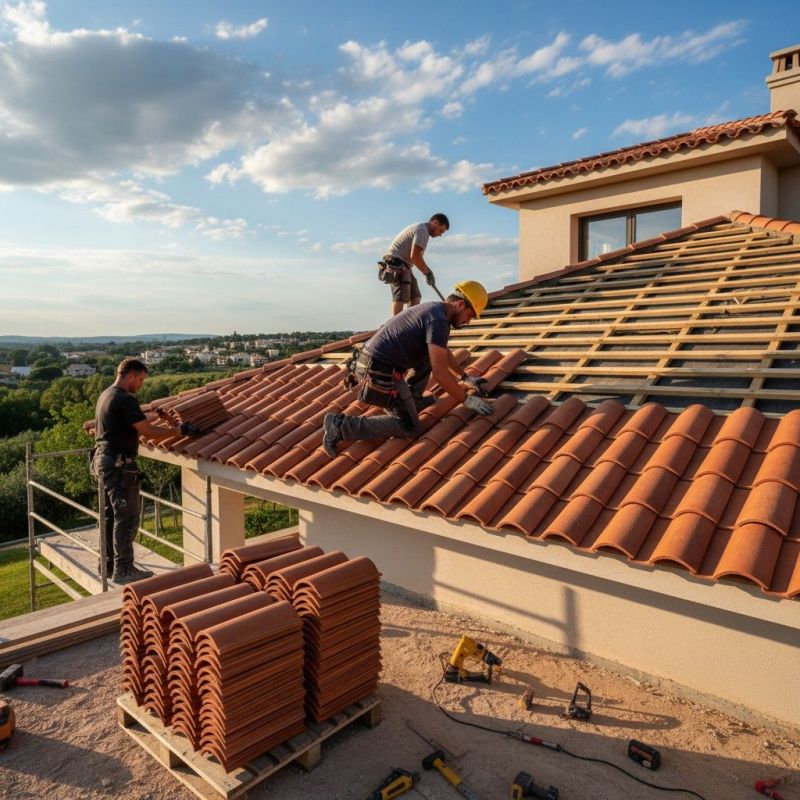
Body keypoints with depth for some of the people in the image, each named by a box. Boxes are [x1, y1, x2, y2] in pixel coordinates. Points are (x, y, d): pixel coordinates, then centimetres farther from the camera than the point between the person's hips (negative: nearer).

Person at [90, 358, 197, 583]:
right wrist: (179, 430, -8)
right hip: (119, 464, -11)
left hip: (103, 460, 11)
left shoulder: (106, 395, 14)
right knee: (127, 518, -3)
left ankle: (109, 564, 29)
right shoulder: (126, 400, -18)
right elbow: (149, 431, -17)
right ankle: (123, 571, 4)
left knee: (112, 514, 19)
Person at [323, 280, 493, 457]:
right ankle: (341, 425, -7)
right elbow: (440, 373, -20)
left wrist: (464, 377, 33)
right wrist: (467, 399, -10)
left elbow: (442, 351, 32)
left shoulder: (432, 309, 16)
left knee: (430, 354, 19)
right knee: (409, 428, -2)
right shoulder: (439, 321, -16)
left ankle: (411, 399, 20)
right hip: (381, 374, -10)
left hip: (371, 363, 10)